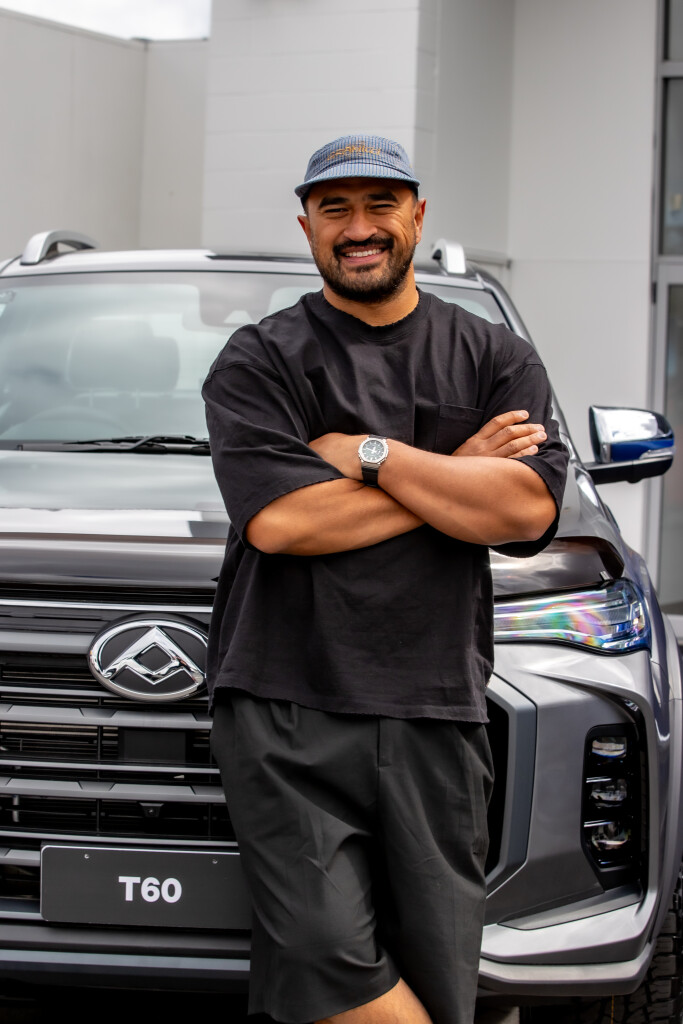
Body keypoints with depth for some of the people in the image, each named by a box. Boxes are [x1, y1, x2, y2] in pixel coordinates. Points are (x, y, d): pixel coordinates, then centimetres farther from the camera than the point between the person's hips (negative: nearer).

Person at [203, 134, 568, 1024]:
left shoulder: (497, 359, 15)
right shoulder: (258, 361, 8)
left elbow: (528, 510, -2)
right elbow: (277, 520, -9)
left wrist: (368, 453, -5)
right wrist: (457, 474, -3)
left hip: (436, 717, 2)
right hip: (287, 709, -2)